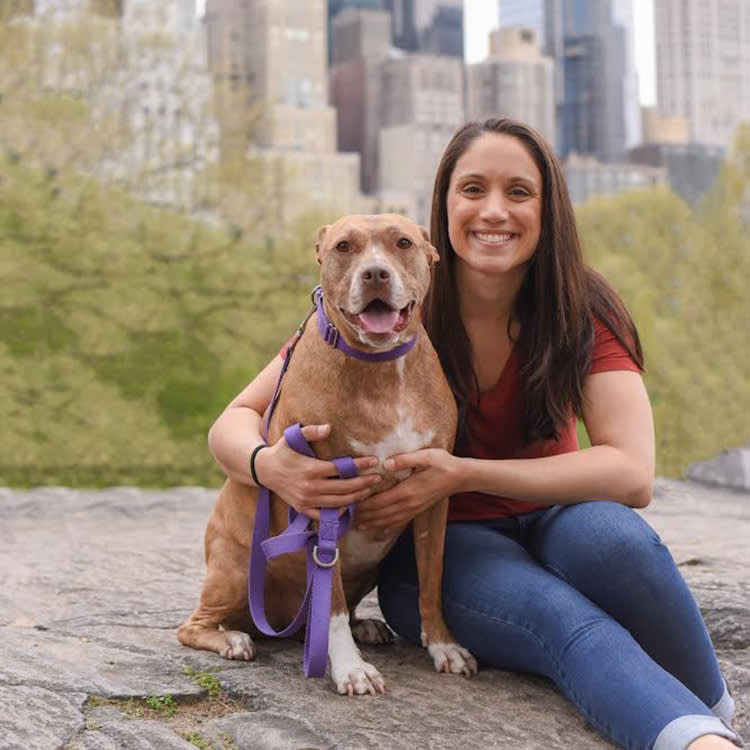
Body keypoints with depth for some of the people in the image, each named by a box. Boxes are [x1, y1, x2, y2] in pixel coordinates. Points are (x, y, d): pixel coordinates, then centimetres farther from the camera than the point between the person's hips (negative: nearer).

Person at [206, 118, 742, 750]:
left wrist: (464, 474, -29)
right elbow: (236, 421, -12)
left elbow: (632, 473, -22)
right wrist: (270, 465, -38)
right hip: (430, 549, -1)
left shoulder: (584, 313, -10)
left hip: (545, 523, 2)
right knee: (566, 621, -35)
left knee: (610, 533, -36)